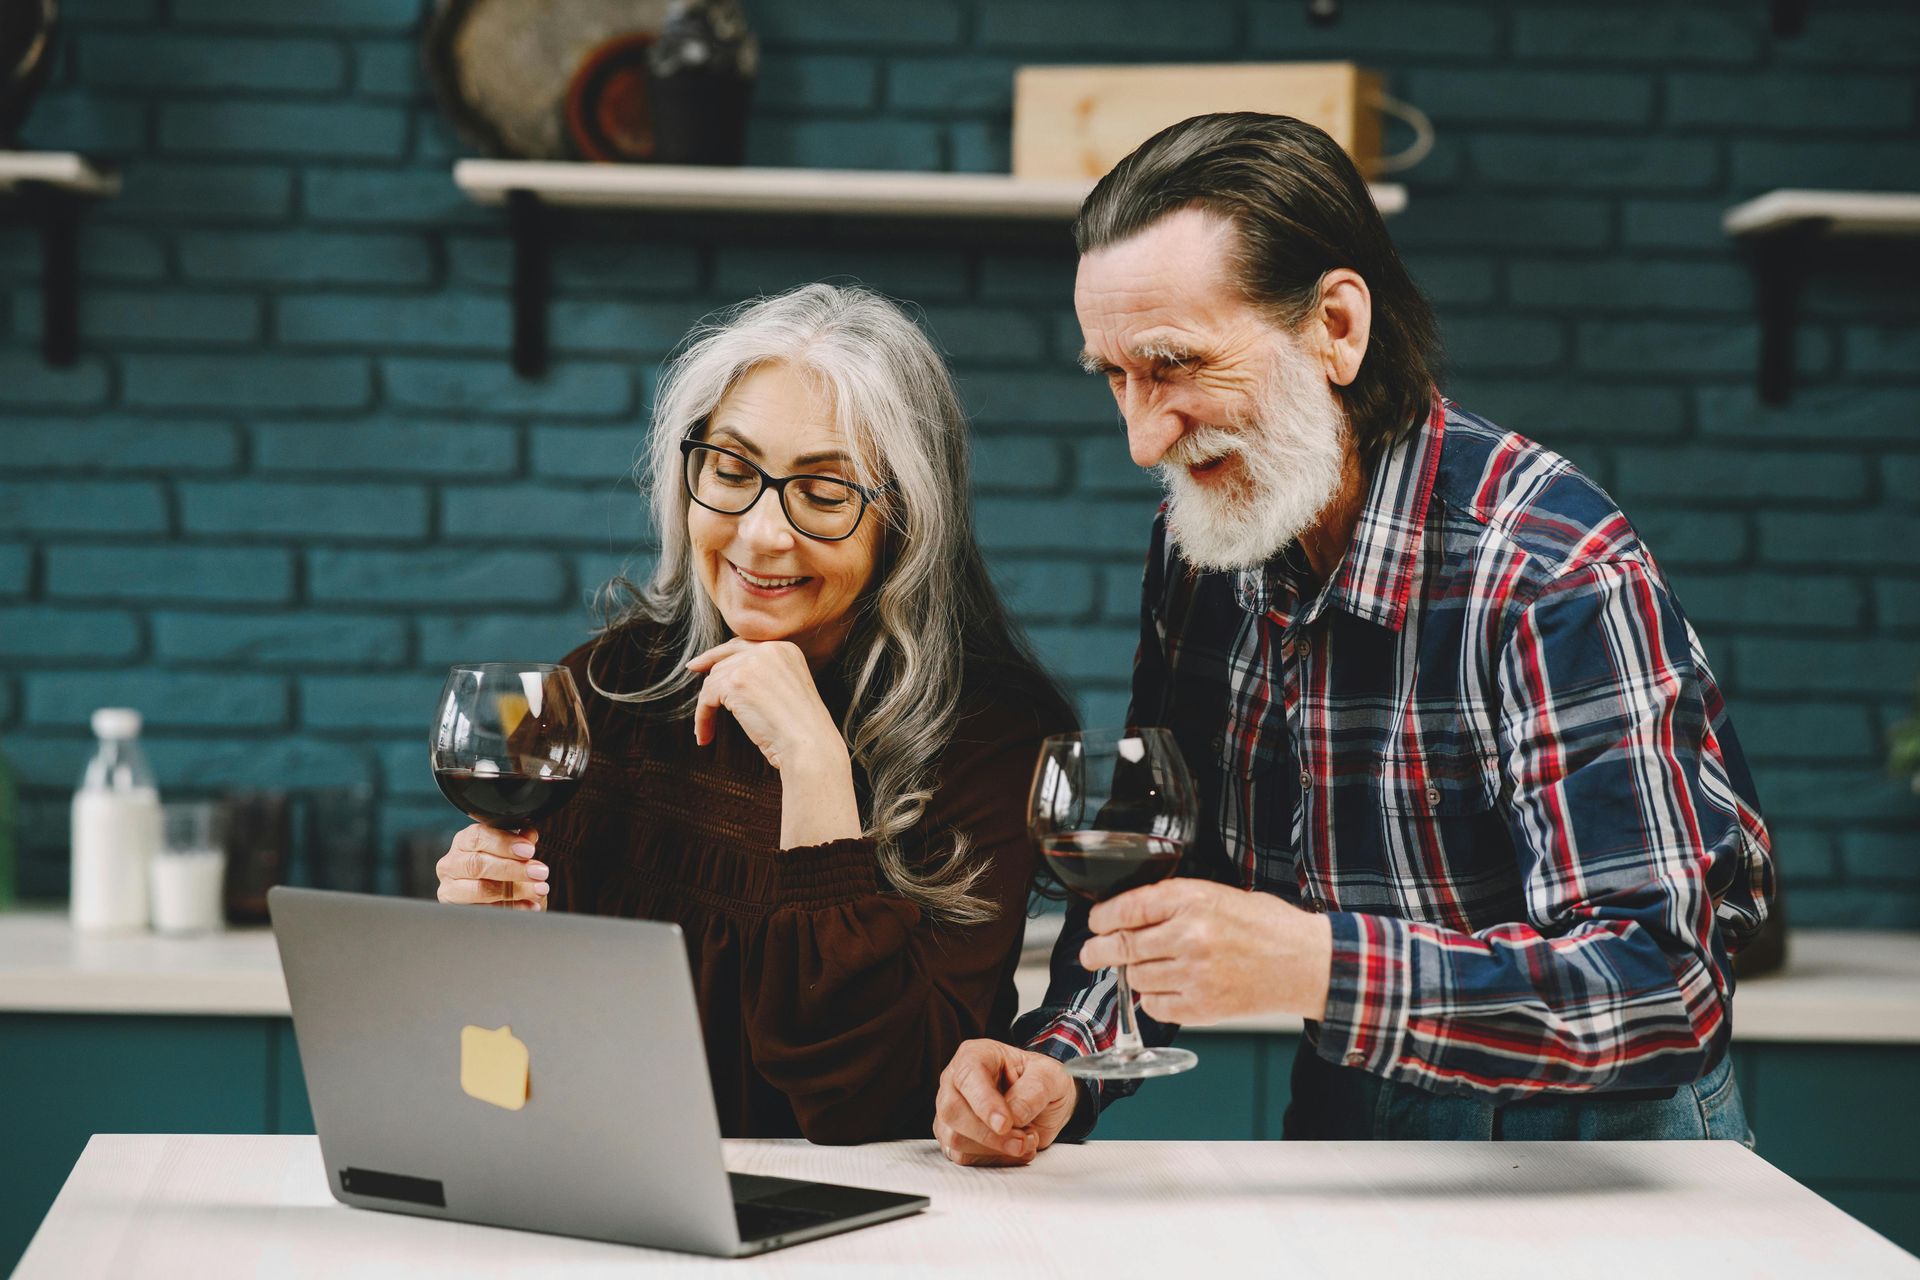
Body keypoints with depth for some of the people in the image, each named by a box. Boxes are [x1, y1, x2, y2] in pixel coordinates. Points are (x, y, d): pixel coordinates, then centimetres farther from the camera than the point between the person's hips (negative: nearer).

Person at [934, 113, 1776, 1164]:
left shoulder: (1555, 575, -21)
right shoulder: (1202, 542, 1)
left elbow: (1658, 985, -28)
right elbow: (1158, 876, 7)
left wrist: (1318, 967, -37)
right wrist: (1059, 1065, -12)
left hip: (1597, 1144, -6)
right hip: (1341, 1127, 6)